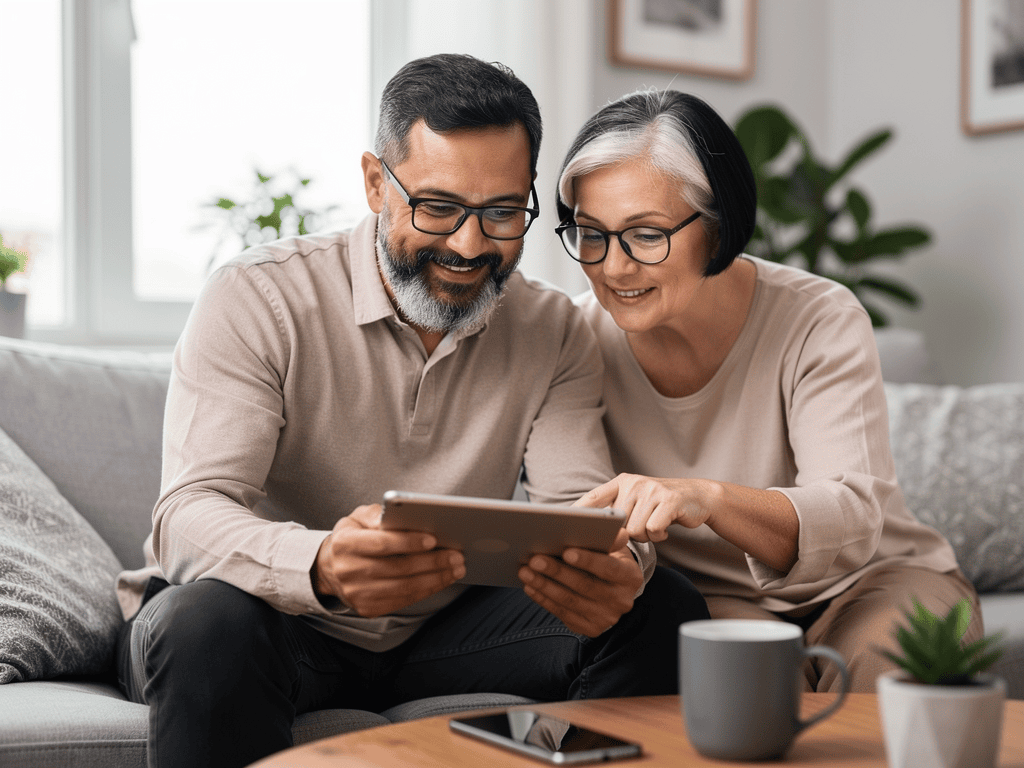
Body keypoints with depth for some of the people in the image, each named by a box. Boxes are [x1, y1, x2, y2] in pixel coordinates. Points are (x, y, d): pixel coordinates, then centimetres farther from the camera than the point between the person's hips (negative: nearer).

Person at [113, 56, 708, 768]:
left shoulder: (555, 333, -1)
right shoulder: (255, 300, -16)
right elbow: (188, 518, -26)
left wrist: (613, 568, -40)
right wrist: (321, 567, -49)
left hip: (436, 630, 4)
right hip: (280, 626, -3)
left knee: (663, 609, -14)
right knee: (209, 621, -37)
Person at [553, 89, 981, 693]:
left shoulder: (823, 322, -18)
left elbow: (852, 520, -32)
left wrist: (709, 499, -51)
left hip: (871, 583, 0)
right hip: (709, 603, 0)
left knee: (878, 655, -33)